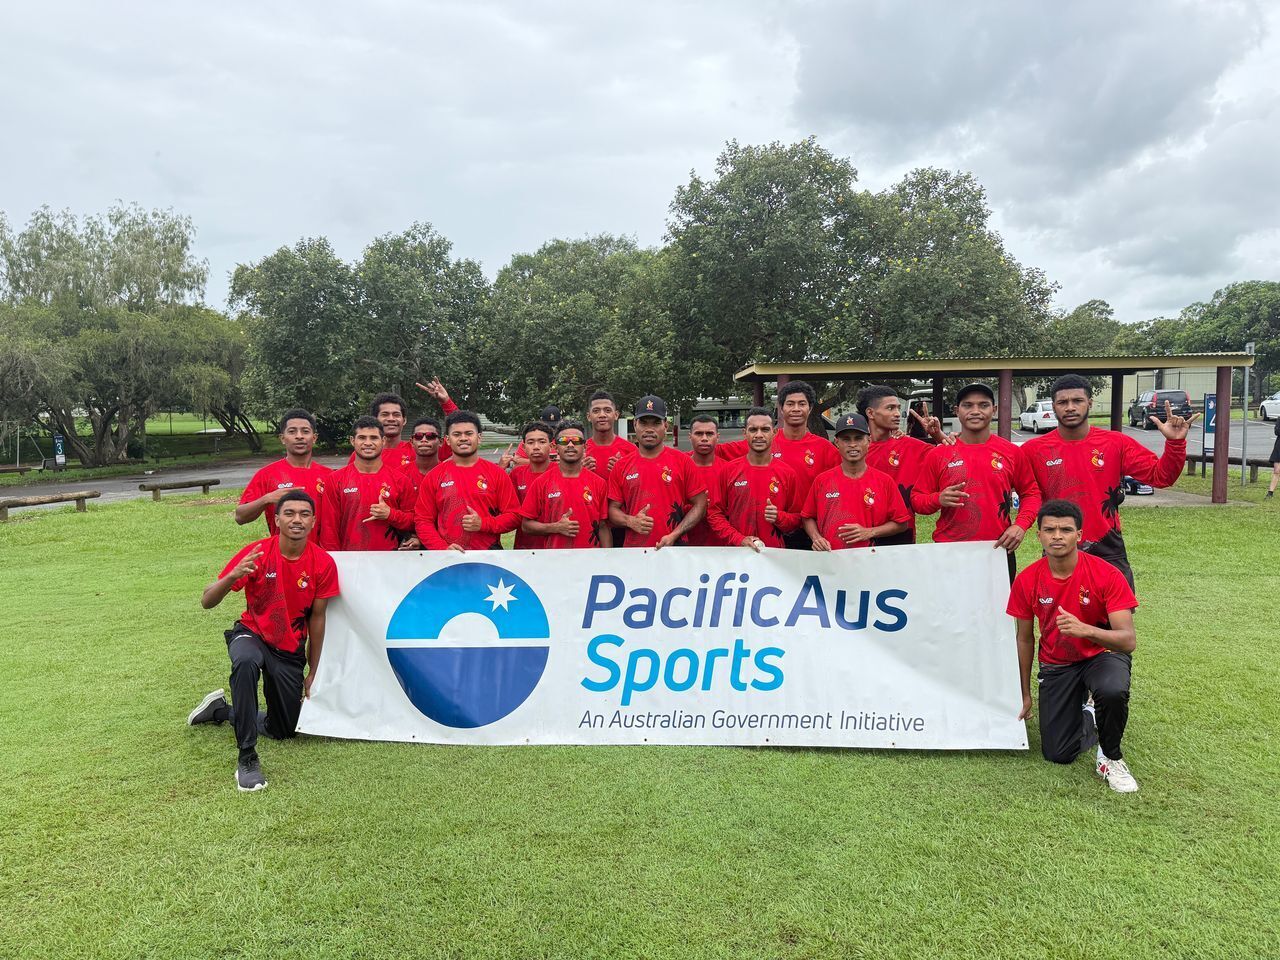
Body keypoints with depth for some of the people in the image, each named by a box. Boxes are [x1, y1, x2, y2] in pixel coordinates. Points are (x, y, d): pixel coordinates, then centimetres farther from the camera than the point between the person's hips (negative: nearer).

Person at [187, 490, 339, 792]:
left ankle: (221, 710, 38)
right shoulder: (257, 553, -19)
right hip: (252, 634, -3)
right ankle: (247, 758, -28)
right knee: (246, 662, -40)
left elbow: (317, 618, -3)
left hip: (291, 649, 3)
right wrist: (233, 576, -40)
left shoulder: (323, 563, -14)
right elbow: (207, 602, -18)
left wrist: (313, 672, 2)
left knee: (283, 731, 10)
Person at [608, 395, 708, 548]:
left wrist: (674, 535, -11)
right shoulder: (621, 466, 4)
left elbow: (699, 505, 0)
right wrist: (630, 521, -12)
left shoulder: (682, 461, 0)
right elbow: (613, 509, 8)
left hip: (674, 549, -1)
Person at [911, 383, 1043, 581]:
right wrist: (938, 499, -15)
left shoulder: (1012, 452, 5)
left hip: (999, 550, 1)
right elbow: (916, 499, 5)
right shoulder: (938, 454, 2)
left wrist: (1021, 525, -4)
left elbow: (1031, 493, 12)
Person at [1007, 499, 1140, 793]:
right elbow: (1025, 639, 2)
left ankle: (1111, 758, -7)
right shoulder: (1027, 580, -12)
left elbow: (1128, 641, -24)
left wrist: (1085, 629, -44)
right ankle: (1087, 719, 31)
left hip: (1101, 654, -2)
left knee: (1113, 691, -39)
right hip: (1056, 665, 2)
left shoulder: (1106, 575, -20)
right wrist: (1025, 694, 7)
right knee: (1057, 754, -5)